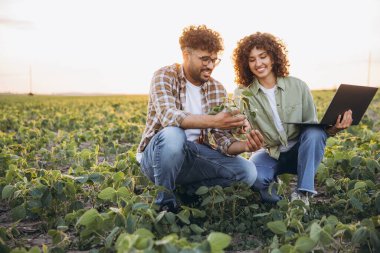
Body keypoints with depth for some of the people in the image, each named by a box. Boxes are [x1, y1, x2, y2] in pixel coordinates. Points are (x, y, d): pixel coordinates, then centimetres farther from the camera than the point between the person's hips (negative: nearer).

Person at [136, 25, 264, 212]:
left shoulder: (217, 89, 2)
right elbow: (168, 117, -30)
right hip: (156, 157, -4)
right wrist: (213, 120, -44)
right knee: (173, 134, -38)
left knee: (247, 171, -14)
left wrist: (245, 146, -25)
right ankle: (164, 202, -15)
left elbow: (222, 138, -3)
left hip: (193, 156, 4)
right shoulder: (165, 76, -11)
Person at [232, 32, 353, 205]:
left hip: (300, 152, 2)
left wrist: (331, 129, -28)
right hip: (269, 154, -2)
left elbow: (312, 126, -6)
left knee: (315, 132, -31)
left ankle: (302, 193, -21)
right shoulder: (242, 94, -9)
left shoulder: (298, 86, -7)